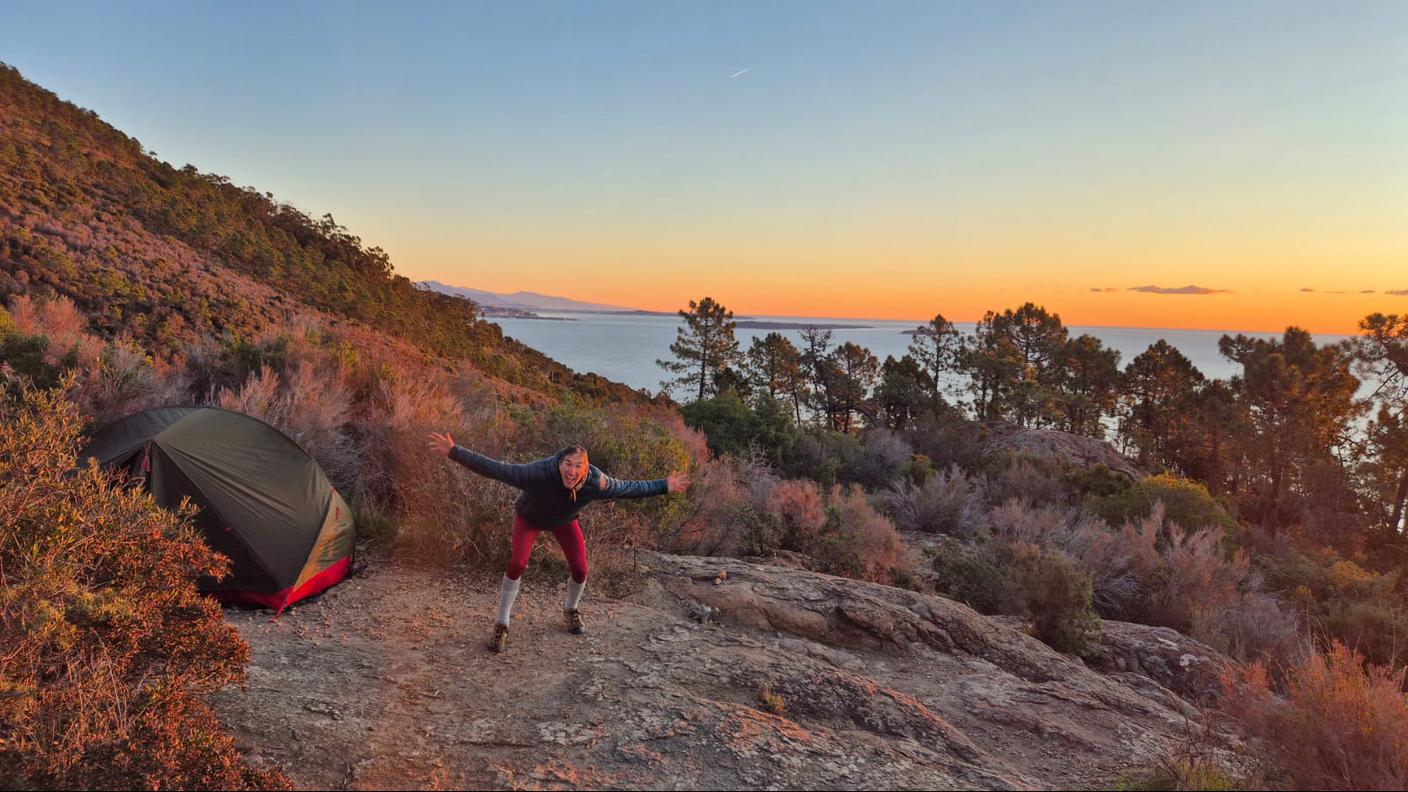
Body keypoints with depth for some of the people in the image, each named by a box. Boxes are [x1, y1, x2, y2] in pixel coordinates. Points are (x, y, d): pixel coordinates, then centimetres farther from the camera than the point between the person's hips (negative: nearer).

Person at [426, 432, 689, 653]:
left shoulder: (596, 483, -36)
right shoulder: (538, 473, -45)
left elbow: (630, 488, -20)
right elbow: (493, 468, -43)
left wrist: (664, 487, -17)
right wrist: (454, 452, -47)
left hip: (564, 521, 3)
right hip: (529, 516, -2)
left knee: (580, 569, -5)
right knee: (517, 564, -22)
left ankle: (571, 610, 29)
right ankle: (501, 625, -5)